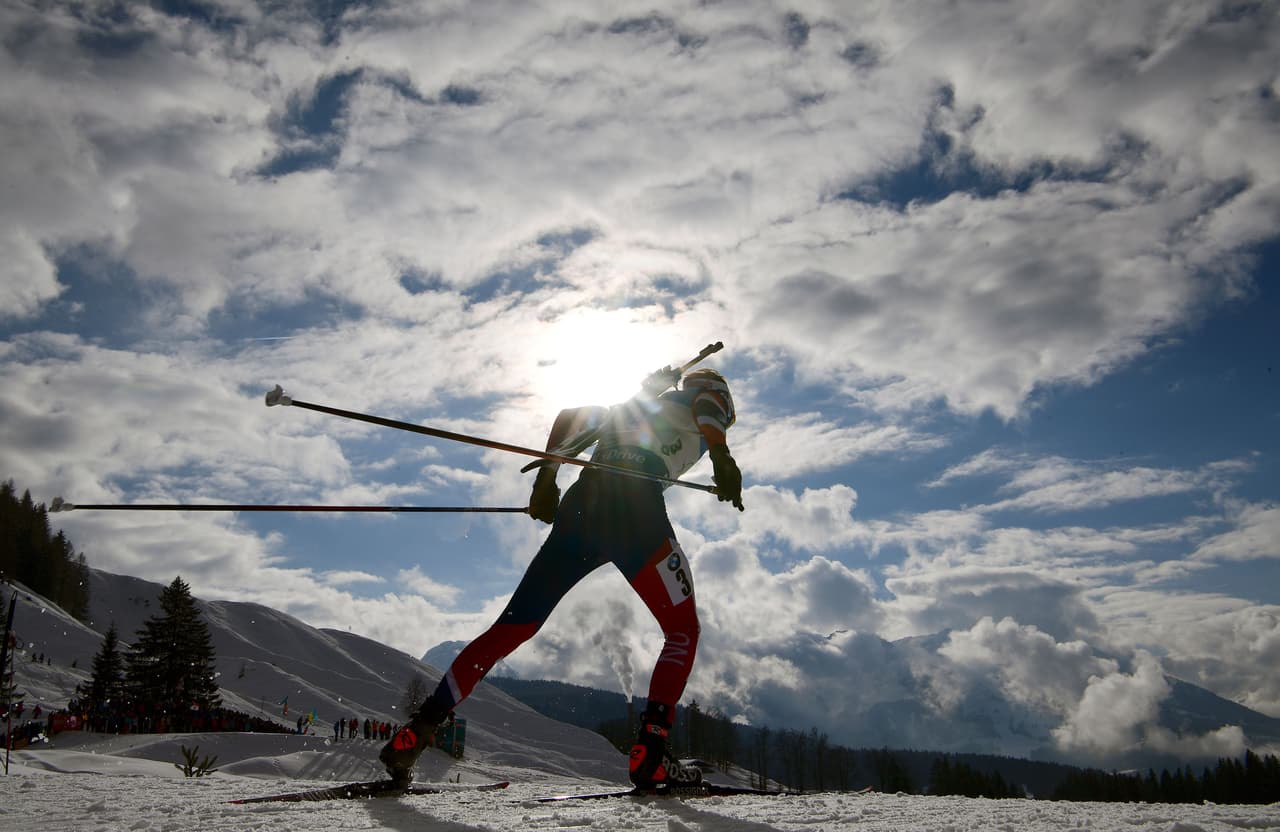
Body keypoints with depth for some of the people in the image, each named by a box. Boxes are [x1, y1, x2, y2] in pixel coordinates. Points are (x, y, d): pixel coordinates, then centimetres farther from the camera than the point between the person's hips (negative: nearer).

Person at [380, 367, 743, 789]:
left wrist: (546, 479, 23)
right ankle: (650, 752, -13)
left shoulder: (627, 407, 39)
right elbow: (706, 406, -1)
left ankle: (412, 734, 3)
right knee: (683, 629, 6)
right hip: (634, 505, -6)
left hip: (579, 503, 6)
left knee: (512, 628, 9)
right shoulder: (705, 392, 23)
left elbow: (570, 415, 30)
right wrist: (723, 457, -18)